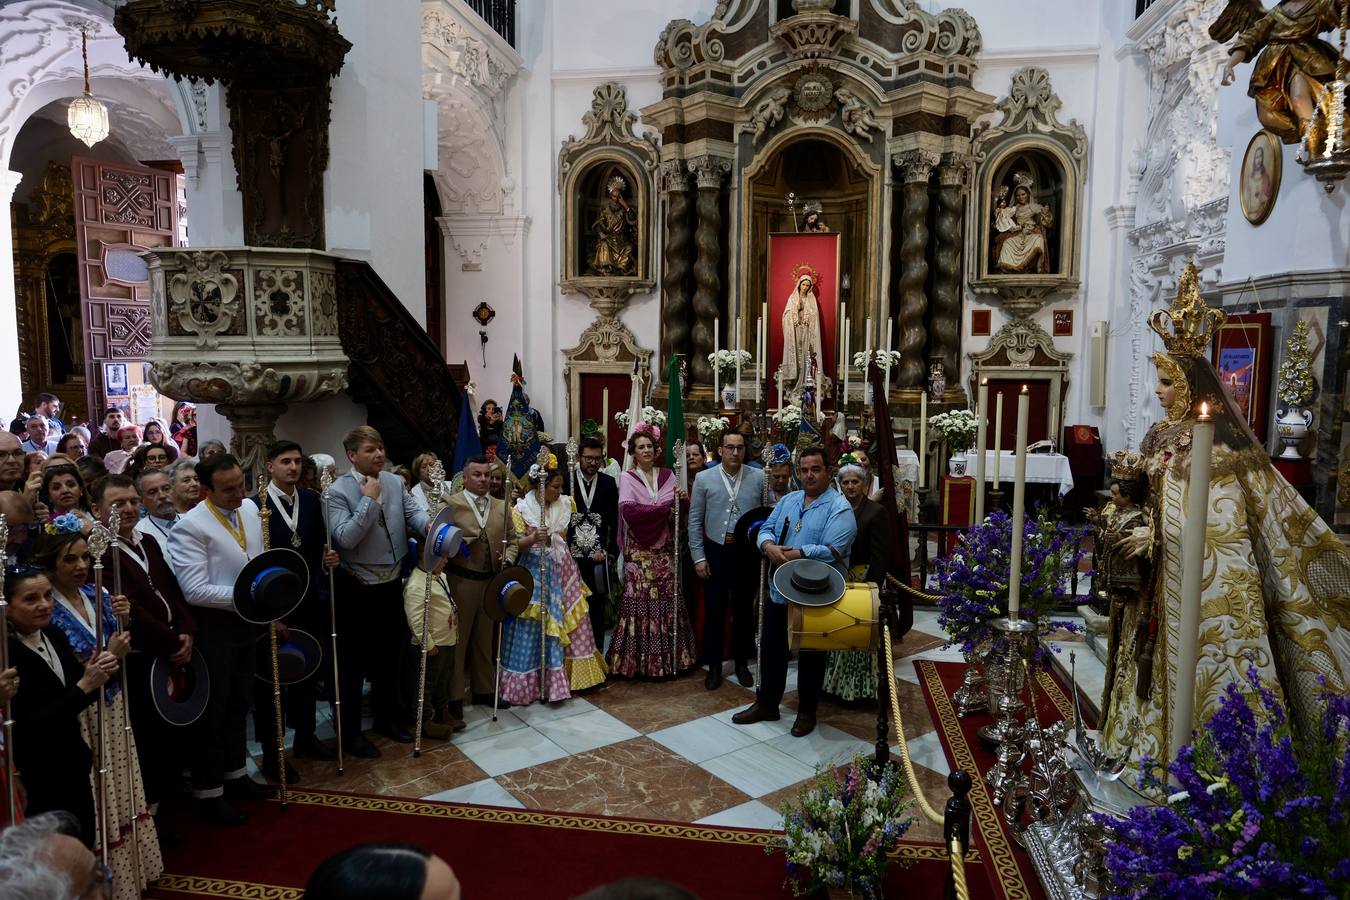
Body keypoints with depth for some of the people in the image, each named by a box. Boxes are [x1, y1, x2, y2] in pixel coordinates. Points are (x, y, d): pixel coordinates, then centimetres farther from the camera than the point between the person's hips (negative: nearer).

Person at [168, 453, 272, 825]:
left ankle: (235, 775, 37)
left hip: (247, 620, 7)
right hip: (213, 627, -7)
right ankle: (208, 794, 19)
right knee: (213, 711, 5)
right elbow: (195, 590, -24)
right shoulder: (190, 526, -19)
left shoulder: (250, 509, 3)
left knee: (239, 704, 20)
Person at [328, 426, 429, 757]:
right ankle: (351, 731, 21)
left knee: (389, 656, 19)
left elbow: (413, 512, -5)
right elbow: (345, 537, -25)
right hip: (358, 589, -6)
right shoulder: (338, 491, -14)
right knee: (354, 662, 6)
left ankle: (386, 718, 36)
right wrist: (369, 499, -22)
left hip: (391, 584, 6)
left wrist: (429, 525, -27)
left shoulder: (395, 482, 3)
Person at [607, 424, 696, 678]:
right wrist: (664, 508, -15)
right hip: (639, 550, -3)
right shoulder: (627, 477, 1)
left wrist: (684, 500, -17)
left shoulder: (668, 475, 11)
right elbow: (628, 510, -16)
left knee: (666, 599, 1)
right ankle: (638, 659, 5)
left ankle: (668, 657, 10)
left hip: (664, 549, 3)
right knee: (640, 600, -4)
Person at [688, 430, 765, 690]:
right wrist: (699, 557, -4)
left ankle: (742, 663, 29)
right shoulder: (704, 478, -2)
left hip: (747, 552, 1)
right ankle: (714, 666, 23)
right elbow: (695, 520, -1)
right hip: (715, 551, 0)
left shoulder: (759, 477, -2)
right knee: (714, 610, 8)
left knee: (744, 610, 12)